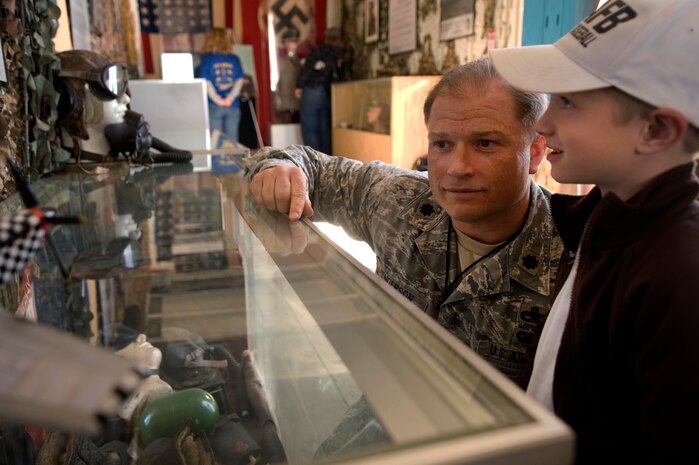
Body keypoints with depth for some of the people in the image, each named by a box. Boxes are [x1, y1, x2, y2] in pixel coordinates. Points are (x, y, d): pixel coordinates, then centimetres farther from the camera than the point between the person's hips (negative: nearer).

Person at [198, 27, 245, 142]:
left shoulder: (207, 59, 0)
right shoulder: (234, 59, 6)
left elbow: (206, 83, -6)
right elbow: (239, 81, 0)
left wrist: (218, 100, -7)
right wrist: (230, 98, -7)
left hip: (214, 106, -2)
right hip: (233, 106, 2)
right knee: (232, 140, 4)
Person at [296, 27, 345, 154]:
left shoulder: (318, 50, 0)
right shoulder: (341, 55, 10)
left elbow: (307, 68, -6)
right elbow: (341, 77, 6)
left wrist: (299, 86, 0)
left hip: (313, 92, -4)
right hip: (330, 95, 5)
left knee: (309, 128, -2)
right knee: (325, 129, 10)